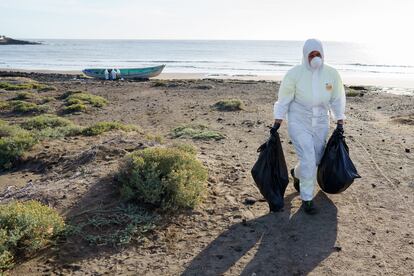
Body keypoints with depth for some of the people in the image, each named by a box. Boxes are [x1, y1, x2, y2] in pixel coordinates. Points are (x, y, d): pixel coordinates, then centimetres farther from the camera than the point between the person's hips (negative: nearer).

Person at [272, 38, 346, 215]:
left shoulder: (332, 74, -5)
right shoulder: (295, 74, -13)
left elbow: (337, 100, 4)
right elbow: (284, 100, -7)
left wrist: (340, 123, 1)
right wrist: (277, 123, -9)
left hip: (321, 124, 4)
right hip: (299, 124, -4)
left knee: (315, 160, 14)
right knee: (308, 161, -10)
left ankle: (296, 174, 47)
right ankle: (307, 199, 7)